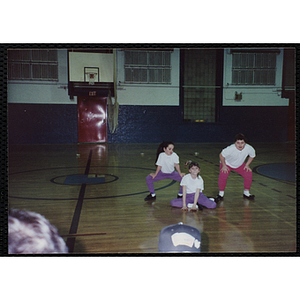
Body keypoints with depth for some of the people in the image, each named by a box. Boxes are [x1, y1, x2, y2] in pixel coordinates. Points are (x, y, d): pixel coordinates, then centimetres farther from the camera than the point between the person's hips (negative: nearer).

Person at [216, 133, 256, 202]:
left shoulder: (249, 148, -30)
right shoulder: (230, 149, -40)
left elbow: (252, 156, -5)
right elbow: (221, 155, -22)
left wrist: (247, 165, -8)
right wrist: (224, 166, -17)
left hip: (240, 164, 4)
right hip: (227, 163, -3)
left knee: (248, 174, -12)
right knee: (223, 175, -25)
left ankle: (246, 193, 12)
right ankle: (221, 194, -3)